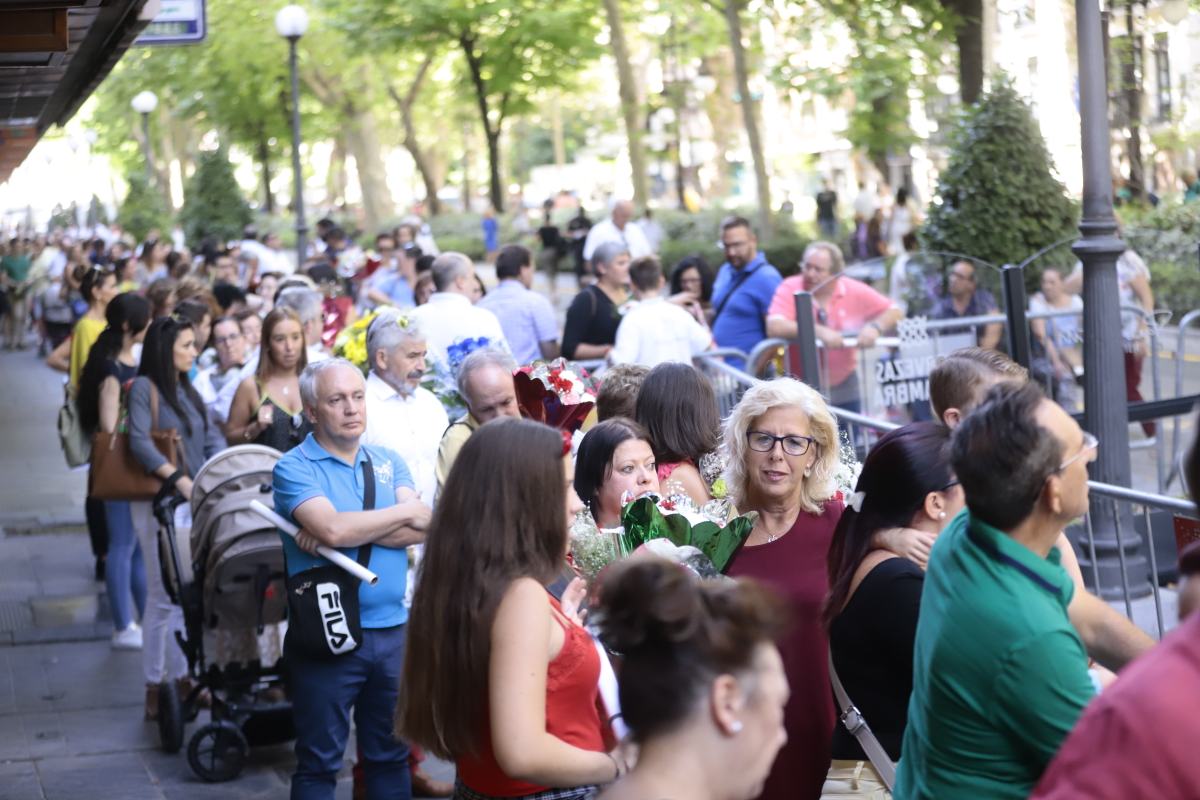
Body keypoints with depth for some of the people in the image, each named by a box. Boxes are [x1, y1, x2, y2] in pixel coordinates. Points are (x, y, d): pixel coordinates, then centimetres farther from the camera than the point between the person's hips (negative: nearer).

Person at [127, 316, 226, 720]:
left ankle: (182, 678, 20)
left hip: (195, 501, 7)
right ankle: (155, 688, 0)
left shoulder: (188, 390, 15)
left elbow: (213, 437, 9)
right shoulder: (144, 387, -7)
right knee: (164, 596, -6)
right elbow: (139, 443, -19)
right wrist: (178, 479, -29)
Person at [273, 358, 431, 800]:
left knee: (391, 755, 14)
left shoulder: (388, 461, 9)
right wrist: (405, 512, -10)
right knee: (320, 762, 5)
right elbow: (331, 528, -23)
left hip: (393, 630, 5)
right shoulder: (293, 468, -6)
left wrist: (351, 530, -18)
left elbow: (425, 529, -6)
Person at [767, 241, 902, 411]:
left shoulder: (855, 291, -3)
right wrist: (819, 331, -33)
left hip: (844, 389, 3)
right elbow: (774, 327, -26)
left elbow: (894, 312, 1)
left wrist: (875, 327, -21)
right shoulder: (790, 289, -11)